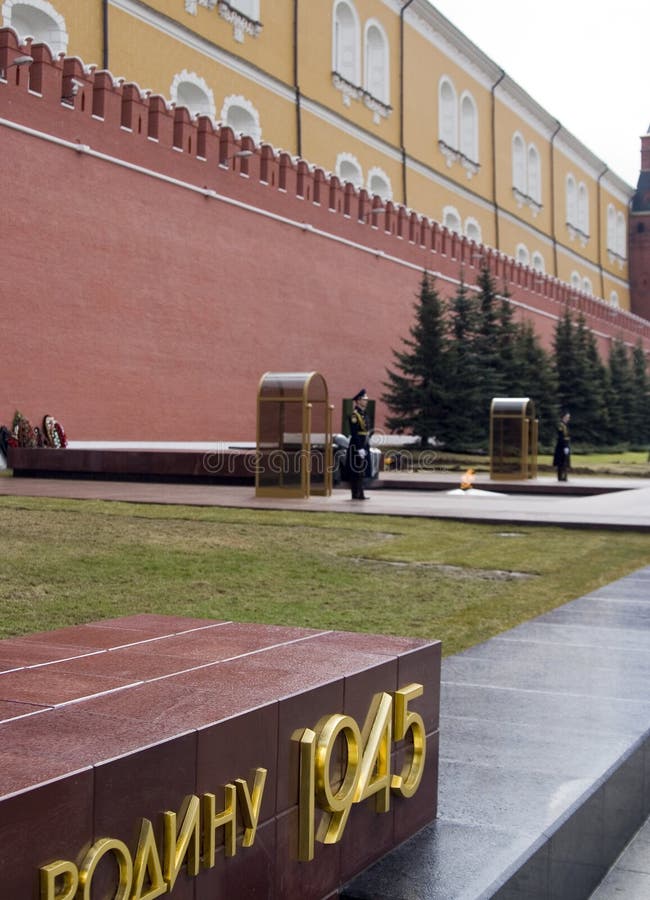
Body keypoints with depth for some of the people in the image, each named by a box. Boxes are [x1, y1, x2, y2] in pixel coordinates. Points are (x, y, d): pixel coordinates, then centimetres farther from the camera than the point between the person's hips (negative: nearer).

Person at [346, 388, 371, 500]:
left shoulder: (363, 414, 17)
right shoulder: (354, 415, -12)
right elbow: (354, 433, -18)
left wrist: (367, 448, 17)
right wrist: (359, 448, -22)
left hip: (364, 447, 9)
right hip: (356, 447, -9)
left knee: (362, 471, 11)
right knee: (356, 471, -5)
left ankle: (360, 494, 16)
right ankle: (356, 494, -1)